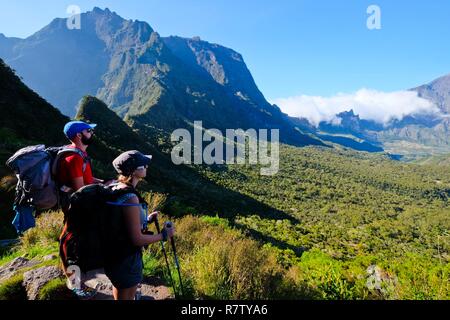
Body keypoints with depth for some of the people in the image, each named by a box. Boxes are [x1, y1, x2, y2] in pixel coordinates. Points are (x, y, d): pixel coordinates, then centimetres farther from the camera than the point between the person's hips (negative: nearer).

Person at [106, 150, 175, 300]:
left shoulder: (116, 188, -1)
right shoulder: (130, 198, -30)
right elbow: (137, 239, -26)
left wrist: (146, 219, 13)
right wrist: (164, 235, -14)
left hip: (115, 256, 9)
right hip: (126, 260, -9)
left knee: (119, 295, 30)